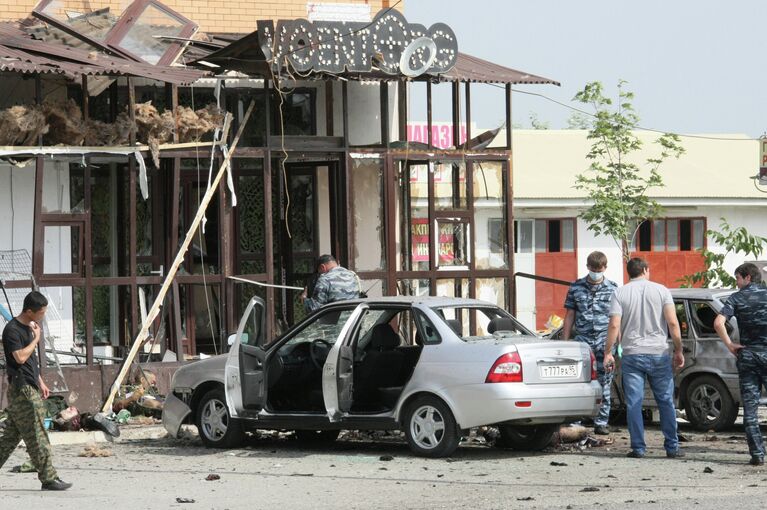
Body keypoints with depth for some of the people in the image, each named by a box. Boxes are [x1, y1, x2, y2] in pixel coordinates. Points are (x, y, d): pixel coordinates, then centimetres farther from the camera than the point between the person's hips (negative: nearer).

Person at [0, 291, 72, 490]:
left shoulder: (29, 327, 16)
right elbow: (20, 357, -23)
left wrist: (40, 382, 23)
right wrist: (36, 339, -13)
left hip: (30, 388, 10)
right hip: (21, 389, -10)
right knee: (37, 436, -8)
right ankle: (49, 478, -6)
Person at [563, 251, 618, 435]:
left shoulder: (613, 289, 7)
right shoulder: (576, 288, 9)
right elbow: (570, 316, 11)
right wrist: (565, 343, 6)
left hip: (605, 341, 0)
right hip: (582, 340, 0)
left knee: (604, 384, 1)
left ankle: (601, 423, 6)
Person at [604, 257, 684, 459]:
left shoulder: (620, 293, 1)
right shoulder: (661, 290, 1)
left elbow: (614, 325, -7)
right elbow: (673, 323, -6)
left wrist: (608, 353, -1)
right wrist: (679, 351, 2)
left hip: (632, 355, 0)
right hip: (659, 353, 0)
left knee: (634, 403, 3)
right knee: (666, 402, 8)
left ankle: (638, 448, 1)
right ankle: (672, 447, 9)